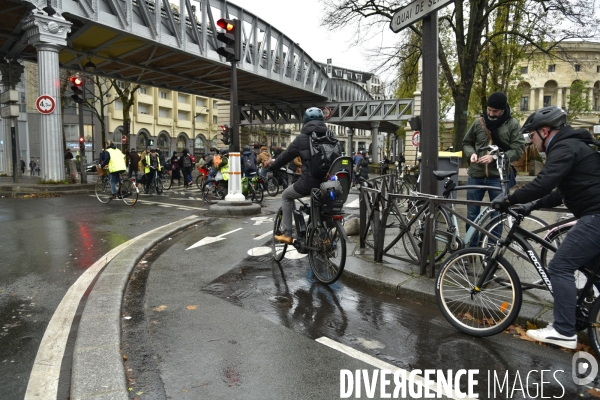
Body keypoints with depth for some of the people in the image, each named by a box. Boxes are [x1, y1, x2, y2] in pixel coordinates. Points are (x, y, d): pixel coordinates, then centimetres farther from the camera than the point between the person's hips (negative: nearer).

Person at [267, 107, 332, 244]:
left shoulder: (302, 138, -1)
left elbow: (286, 156, 7)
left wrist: (271, 167, 23)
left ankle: (286, 234, 18)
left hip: (309, 182, -4)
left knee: (286, 196, 21)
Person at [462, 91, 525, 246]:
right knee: (472, 213, 9)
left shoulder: (512, 124, -3)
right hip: (475, 175, 2)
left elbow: (518, 149, -8)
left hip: (498, 177, -2)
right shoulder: (478, 122, 3)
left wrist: (495, 157, -19)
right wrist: (471, 153, -8)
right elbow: (466, 143, 13)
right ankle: (471, 247, 23)